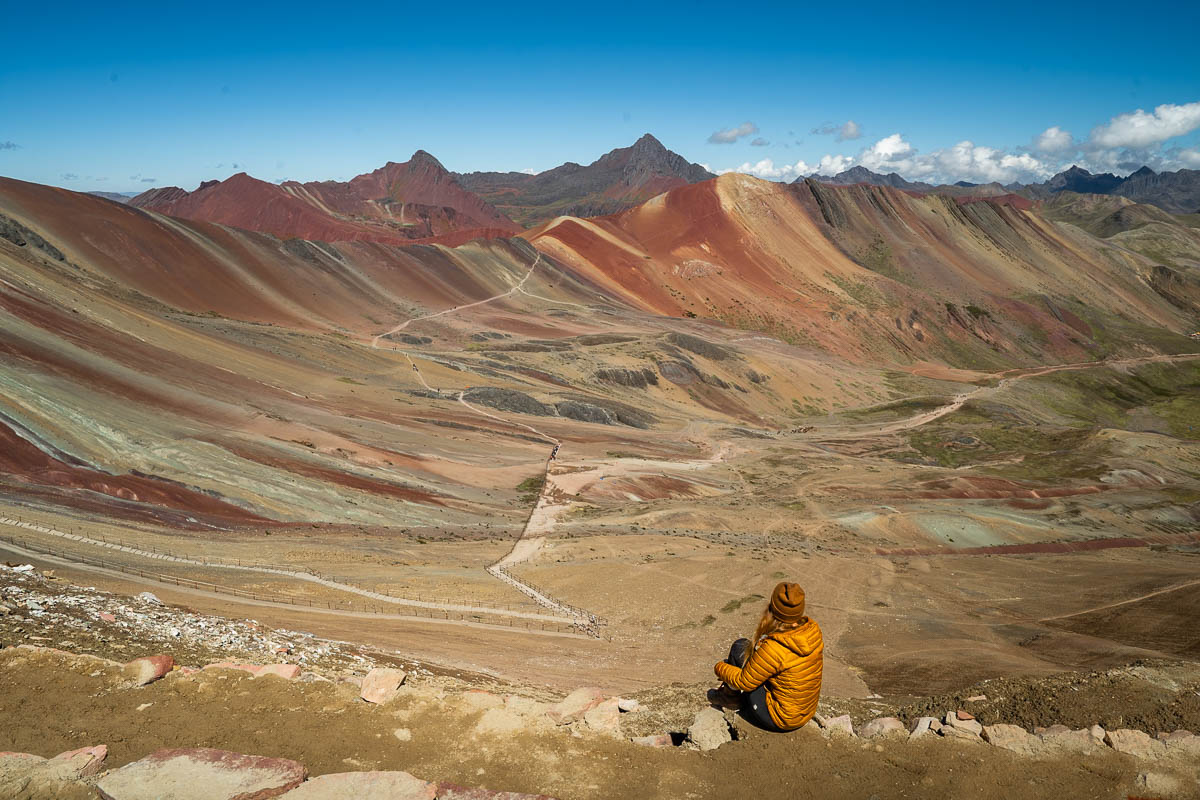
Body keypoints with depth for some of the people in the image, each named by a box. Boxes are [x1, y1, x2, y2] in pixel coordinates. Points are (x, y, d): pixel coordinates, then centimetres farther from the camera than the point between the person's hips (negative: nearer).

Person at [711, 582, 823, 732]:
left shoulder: (773, 648, -32)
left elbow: (744, 682, -17)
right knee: (751, 647, 18)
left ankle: (730, 695, 22)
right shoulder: (814, 629, -11)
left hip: (781, 721, -7)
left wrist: (719, 668, 3)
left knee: (740, 648, -2)